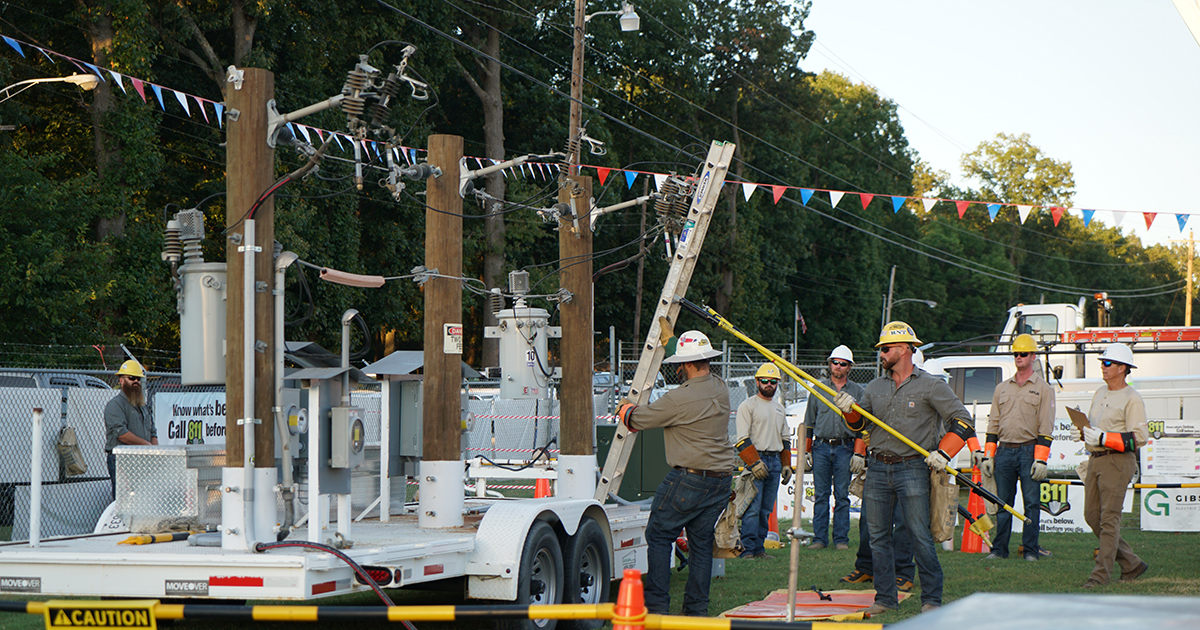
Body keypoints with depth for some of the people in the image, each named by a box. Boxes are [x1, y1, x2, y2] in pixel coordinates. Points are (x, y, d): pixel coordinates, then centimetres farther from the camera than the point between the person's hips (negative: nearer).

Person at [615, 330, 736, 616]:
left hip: (689, 480, -7)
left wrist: (626, 408, 17)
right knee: (702, 542, 13)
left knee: (659, 536, 6)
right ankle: (697, 608, 14)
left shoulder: (679, 399, -19)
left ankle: (656, 603, 3)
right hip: (721, 480, 7)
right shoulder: (720, 390, 5)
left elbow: (637, 420, -6)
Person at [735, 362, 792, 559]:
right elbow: (742, 439, -9)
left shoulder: (779, 407, 20)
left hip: (775, 461, 7)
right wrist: (755, 462, -18)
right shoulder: (748, 405, -2)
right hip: (755, 459, -7)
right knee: (752, 507, -13)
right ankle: (747, 548, -13)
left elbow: (785, 439, 25)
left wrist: (786, 465, 16)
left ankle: (759, 547, 8)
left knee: (766, 509, 6)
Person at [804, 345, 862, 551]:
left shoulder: (857, 391, 8)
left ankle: (841, 538, 6)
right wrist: (807, 450, 7)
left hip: (844, 448, -1)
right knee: (820, 495, 1)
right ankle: (820, 538, 5)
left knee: (842, 496, 1)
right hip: (821, 447, 1)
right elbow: (809, 421, 13)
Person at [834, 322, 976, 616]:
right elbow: (861, 424, 15)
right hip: (877, 470, 5)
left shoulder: (931, 386, -1)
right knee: (878, 536, 5)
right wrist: (850, 410, -6)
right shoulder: (875, 387, 14)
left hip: (912, 468, -5)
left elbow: (964, 421, -1)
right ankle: (885, 598, 14)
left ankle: (932, 599, -1)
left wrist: (943, 453, -10)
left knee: (919, 535, -8)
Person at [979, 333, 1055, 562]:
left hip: (1029, 451, -4)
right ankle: (999, 549, 10)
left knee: (1032, 503, -2)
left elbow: (1045, 428, -3)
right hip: (1004, 451, 4)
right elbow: (993, 424, 16)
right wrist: (987, 455, 6)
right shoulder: (1002, 389, 16)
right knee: (1003, 503, 5)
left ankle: (1030, 551, 2)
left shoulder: (1043, 389, 3)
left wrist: (1041, 459, -12)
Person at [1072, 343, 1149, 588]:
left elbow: (1139, 438, -15)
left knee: (1109, 518, -9)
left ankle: (1101, 573, -7)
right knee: (1092, 516, 8)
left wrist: (1103, 438, -22)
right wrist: (1081, 432, 3)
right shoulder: (1100, 393, 18)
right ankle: (1131, 564, 18)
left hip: (1118, 461, -9)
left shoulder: (1132, 398, -8)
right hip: (1095, 459, 9)